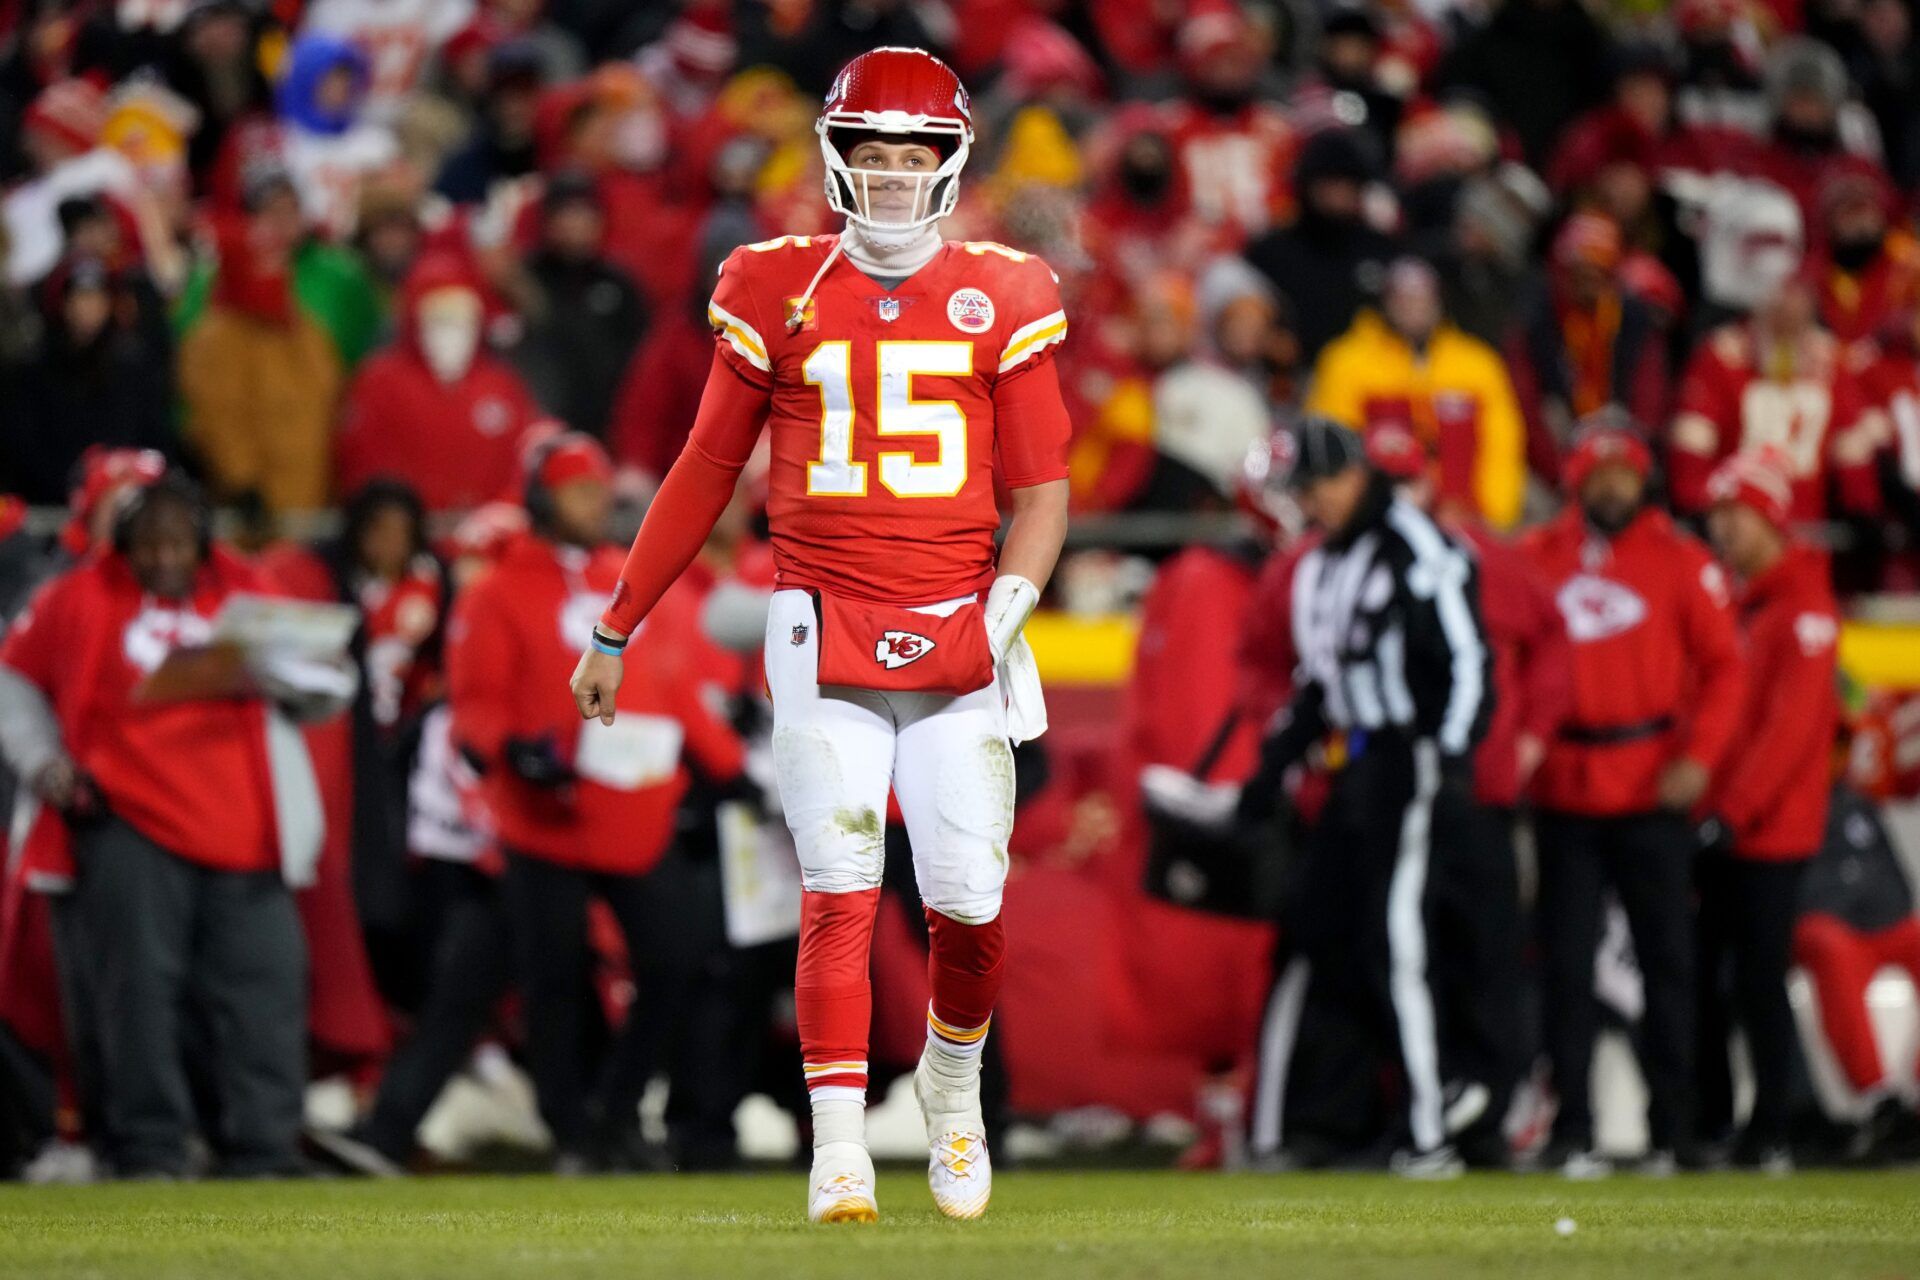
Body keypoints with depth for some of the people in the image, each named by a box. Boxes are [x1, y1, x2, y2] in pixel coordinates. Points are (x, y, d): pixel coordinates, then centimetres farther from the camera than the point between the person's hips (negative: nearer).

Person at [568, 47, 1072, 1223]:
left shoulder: (1001, 300, 4)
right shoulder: (781, 294, 4)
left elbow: (1044, 489, 5)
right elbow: (706, 474, 12)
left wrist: (1008, 606, -13)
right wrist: (618, 629, 14)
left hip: (957, 636, 0)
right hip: (825, 631, 0)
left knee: (969, 904, -2)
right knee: (840, 893, -9)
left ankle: (954, 1079, 27)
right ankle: (840, 1147, -8)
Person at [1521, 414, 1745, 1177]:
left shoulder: (1681, 561, 1)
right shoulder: (1536, 558, 7)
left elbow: (1723, 664, 0)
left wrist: (1699, 756, -11)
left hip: (1652, 794, -2)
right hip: (1564, 792, 2)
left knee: (1667, 960, 1)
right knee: (1566, 964, 1)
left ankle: (1671, 1131, 6)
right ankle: (1572, 1133, 3)